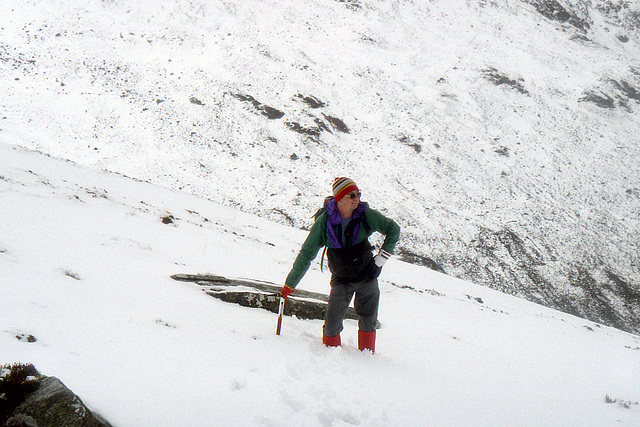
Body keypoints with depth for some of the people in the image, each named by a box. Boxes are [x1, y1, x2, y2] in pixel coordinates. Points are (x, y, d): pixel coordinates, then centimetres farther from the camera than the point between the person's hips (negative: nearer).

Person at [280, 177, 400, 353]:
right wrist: (290, 284, -7)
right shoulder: (324, 221, -16)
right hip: (342, 278, -1)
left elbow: (393, 229, 3)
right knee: (332, 322, -6)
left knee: (368, 321, 7)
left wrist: (384, 255, -5)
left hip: (367, 274, 1)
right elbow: (306, 254, -9)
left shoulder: (365, 214, -13)